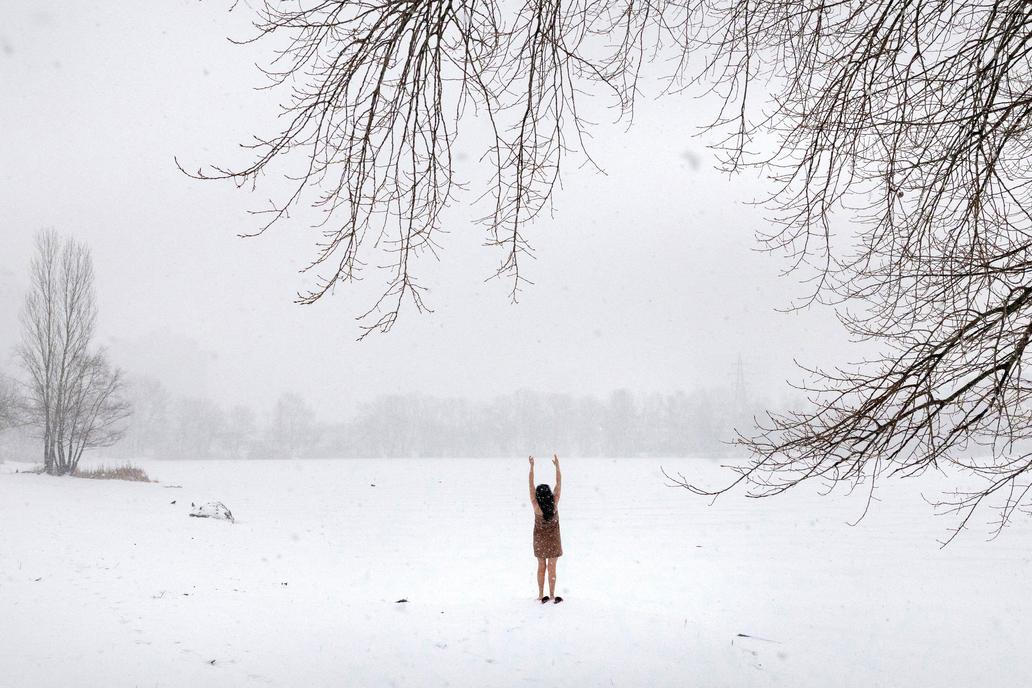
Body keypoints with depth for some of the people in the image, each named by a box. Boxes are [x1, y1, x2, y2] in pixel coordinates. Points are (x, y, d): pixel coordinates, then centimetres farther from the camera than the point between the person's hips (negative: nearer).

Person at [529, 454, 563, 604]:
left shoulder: (536, 506, -24)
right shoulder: (554, 503, -24)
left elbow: (530, 484, -22)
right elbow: (559, 483, -18)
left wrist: (532, 466, -20)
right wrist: (557, 465, -12)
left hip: (539, 540, 1)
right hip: (553, 540, -1)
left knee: (541, 567, 16)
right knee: (552, 568, 8)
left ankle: (541, 596, 21)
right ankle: (552, 597, 15)